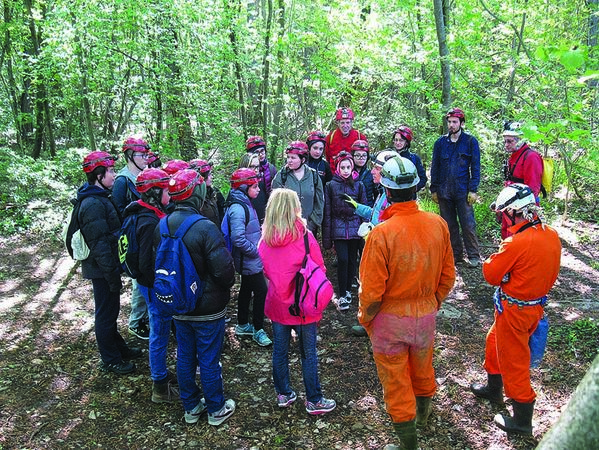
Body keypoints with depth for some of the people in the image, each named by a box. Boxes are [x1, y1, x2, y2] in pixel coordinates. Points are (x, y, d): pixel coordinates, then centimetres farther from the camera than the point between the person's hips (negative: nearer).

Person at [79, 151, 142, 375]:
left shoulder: (101, 198, 10)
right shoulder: (93, 205, -22)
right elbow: (99, 244, -25)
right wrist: (112, 274, -22)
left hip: (108, 265, 10)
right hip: (102, 269, -10)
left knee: (111, 310, 21)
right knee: (106, 313, 4)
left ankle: (119, 348, 38)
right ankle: (111, 361, 19)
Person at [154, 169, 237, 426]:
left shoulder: (161, 227, -4)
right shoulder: (205, 228, -25)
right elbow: (224, 270, -24)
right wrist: (225, 287, -2)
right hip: (208, 308, -6)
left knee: (185, 356, 18)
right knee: (209, 360, 9)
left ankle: (191, 407, 35)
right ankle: (216, 410, 27)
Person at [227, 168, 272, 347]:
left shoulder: (245, 204, 8)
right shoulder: (237, 209, -23)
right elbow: (238, 239, -29)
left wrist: (258, 249, 9)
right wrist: (256, 251, -19)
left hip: (249, 260, 10)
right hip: (250, 261, -10)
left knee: (246, 290, 19)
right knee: (261, 292, -3)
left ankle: (242, 325, 34)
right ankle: (258, 330, 11)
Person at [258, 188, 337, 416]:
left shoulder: (265, 239, -7)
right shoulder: (304, 236, -18)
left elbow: (265, 271, 6)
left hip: (277, 303, 4)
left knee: (279, 350, 18)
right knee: (308, 353, 10)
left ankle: (283, 394, 33)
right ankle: (314, 400, 23)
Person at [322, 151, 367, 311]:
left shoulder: (359, 185, 5)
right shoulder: (331, 185, 1)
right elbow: (327, 212, 1)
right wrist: (327, 236, -1)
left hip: (355, 228, 2)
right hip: (339, 228, -2)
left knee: (352, 260, 9)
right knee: (343, 259, -10)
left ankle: (348, 290, 27)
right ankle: (342, 296, -1)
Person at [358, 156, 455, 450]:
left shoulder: (381, 233, -26)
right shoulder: (438, 224, -11)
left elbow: (372, 290, -20)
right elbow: (448, 276, 0)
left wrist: (365, 318, -2)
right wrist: (434, 304, 15)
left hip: (389, 320, -5)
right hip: (426, 315, 5)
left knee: (395, 381, 14)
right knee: (422, 368, 29)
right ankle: (422, 414, 56)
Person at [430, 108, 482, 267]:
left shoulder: (470, 141, 1)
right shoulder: (440, 142, 9)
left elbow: (475, 167, 0)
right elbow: (435, 167, 12)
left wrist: (473, 190, -7)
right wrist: (434, 189, 7)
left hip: (463, 191, -3)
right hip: (444, 192, 3)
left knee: (468, 225, -2)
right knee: (449, 226, 9)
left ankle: (474, 256, 9)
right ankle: (456, 255, 20)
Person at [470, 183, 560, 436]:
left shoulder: (516, 243, -28)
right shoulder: (552, 236, -3)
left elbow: (491, 275, -17)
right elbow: (551, 274, 8)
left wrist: (497, 256, -4)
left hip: (514, 309, -8)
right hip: (536, 306, 8)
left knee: (514, 360, 8)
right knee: (495, 342, 27)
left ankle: (522, 420, 24)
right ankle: (494, 389, 47)